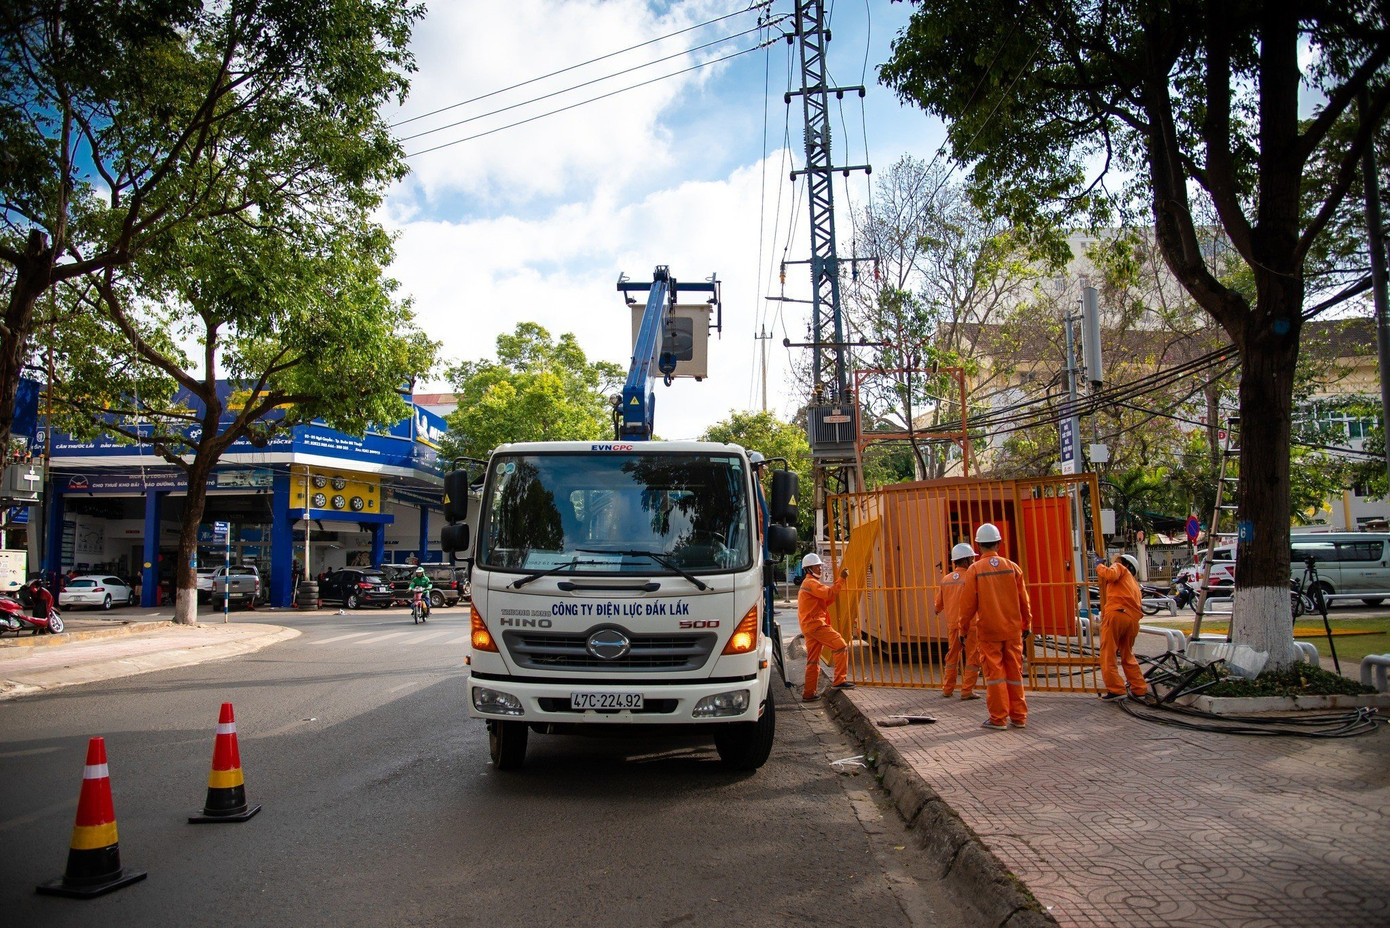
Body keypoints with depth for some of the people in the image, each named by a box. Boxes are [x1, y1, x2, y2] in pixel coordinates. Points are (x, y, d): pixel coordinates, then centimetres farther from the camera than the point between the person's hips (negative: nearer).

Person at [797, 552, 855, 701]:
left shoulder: (808, 583, 26)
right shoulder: (810, 582, -8)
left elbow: (825, 602, 22)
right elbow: (829, 593, -21)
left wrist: (835, 588, 10)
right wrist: (841, 579, -18)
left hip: (809, 626, 11)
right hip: (815, 623, -11)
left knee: (813, 660, 10)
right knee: (840, 646, -14)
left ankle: (808, 693, 11)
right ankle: (839, 681, -15)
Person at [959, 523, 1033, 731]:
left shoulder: (974, 570, -7)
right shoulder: (1012, 567, 1)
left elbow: (968, 603, -5)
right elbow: (1023, 600, 7)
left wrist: (965, 627, 6)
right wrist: (1027, 624, 19)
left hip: (988, 630, -3)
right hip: (1013, 629, 3)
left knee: (994, 673, 2)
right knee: (1015, 672, 10)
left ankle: (998, 718, 5)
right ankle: (1019, 717, 15)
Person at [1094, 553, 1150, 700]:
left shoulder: (1119, 567, 16)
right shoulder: (1134, 583, 35)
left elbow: (1111, 574, -9)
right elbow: (1139, 602, 25)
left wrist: (1099, 566, 9)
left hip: (1116, 613, -8)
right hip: (1133, 619, 8)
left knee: (1107, 655, -3)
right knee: (1128, 656, 21)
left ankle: (1115, 689, -9)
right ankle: (1140, 689, 19)